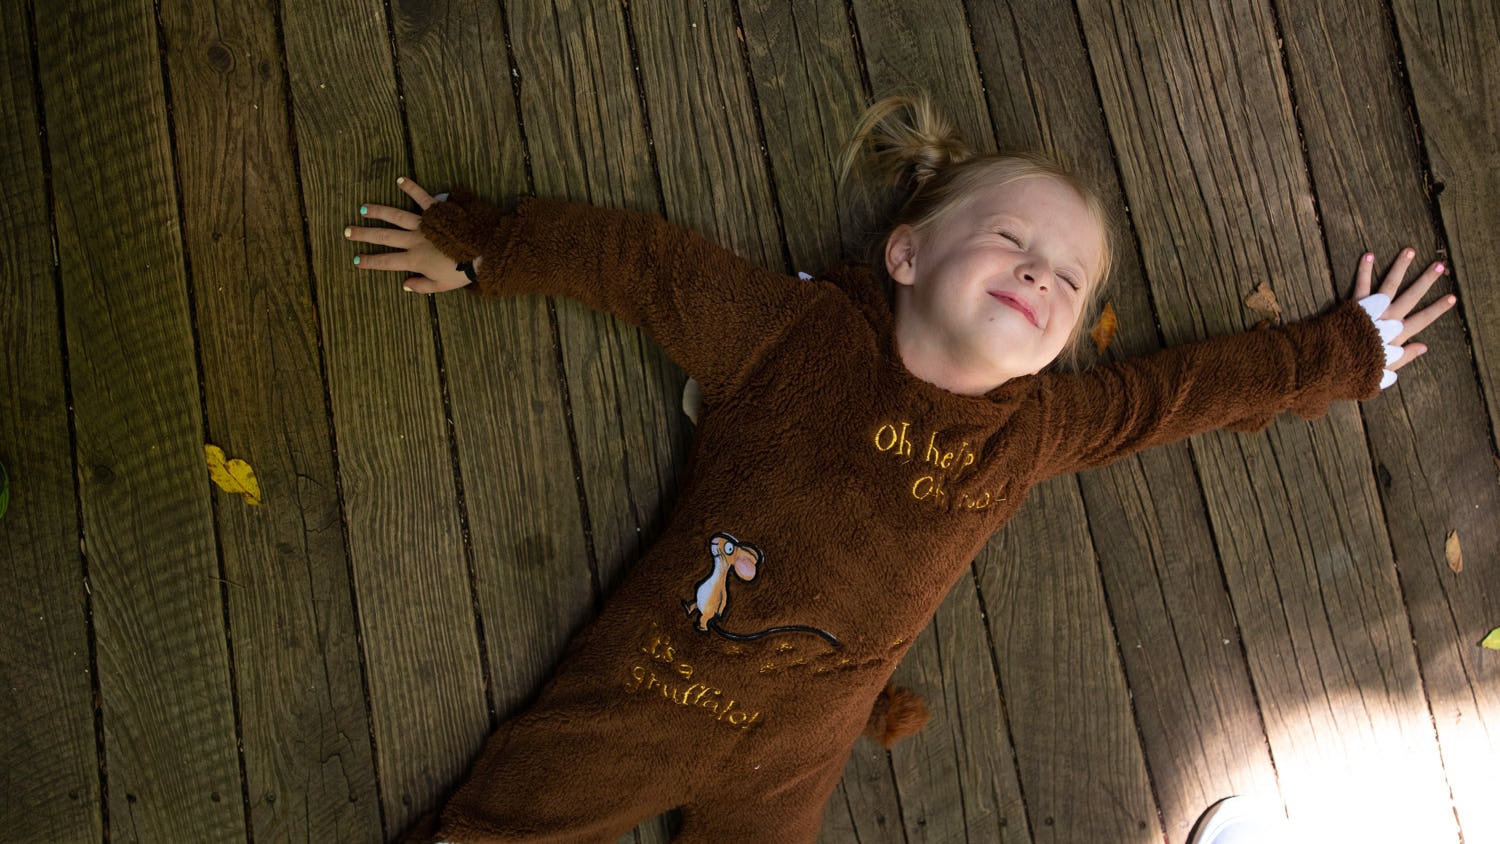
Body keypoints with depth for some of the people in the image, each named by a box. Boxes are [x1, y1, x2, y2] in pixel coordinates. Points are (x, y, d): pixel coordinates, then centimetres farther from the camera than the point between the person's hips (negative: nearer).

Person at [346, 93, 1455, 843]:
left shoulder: (1039, 428, 5)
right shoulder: (797, 332, -6)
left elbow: (1202, 384, 15)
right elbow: (638, 258, 0)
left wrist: (1353, 349, 26)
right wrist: (478, 247, 4)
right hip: (650, 687, -2)